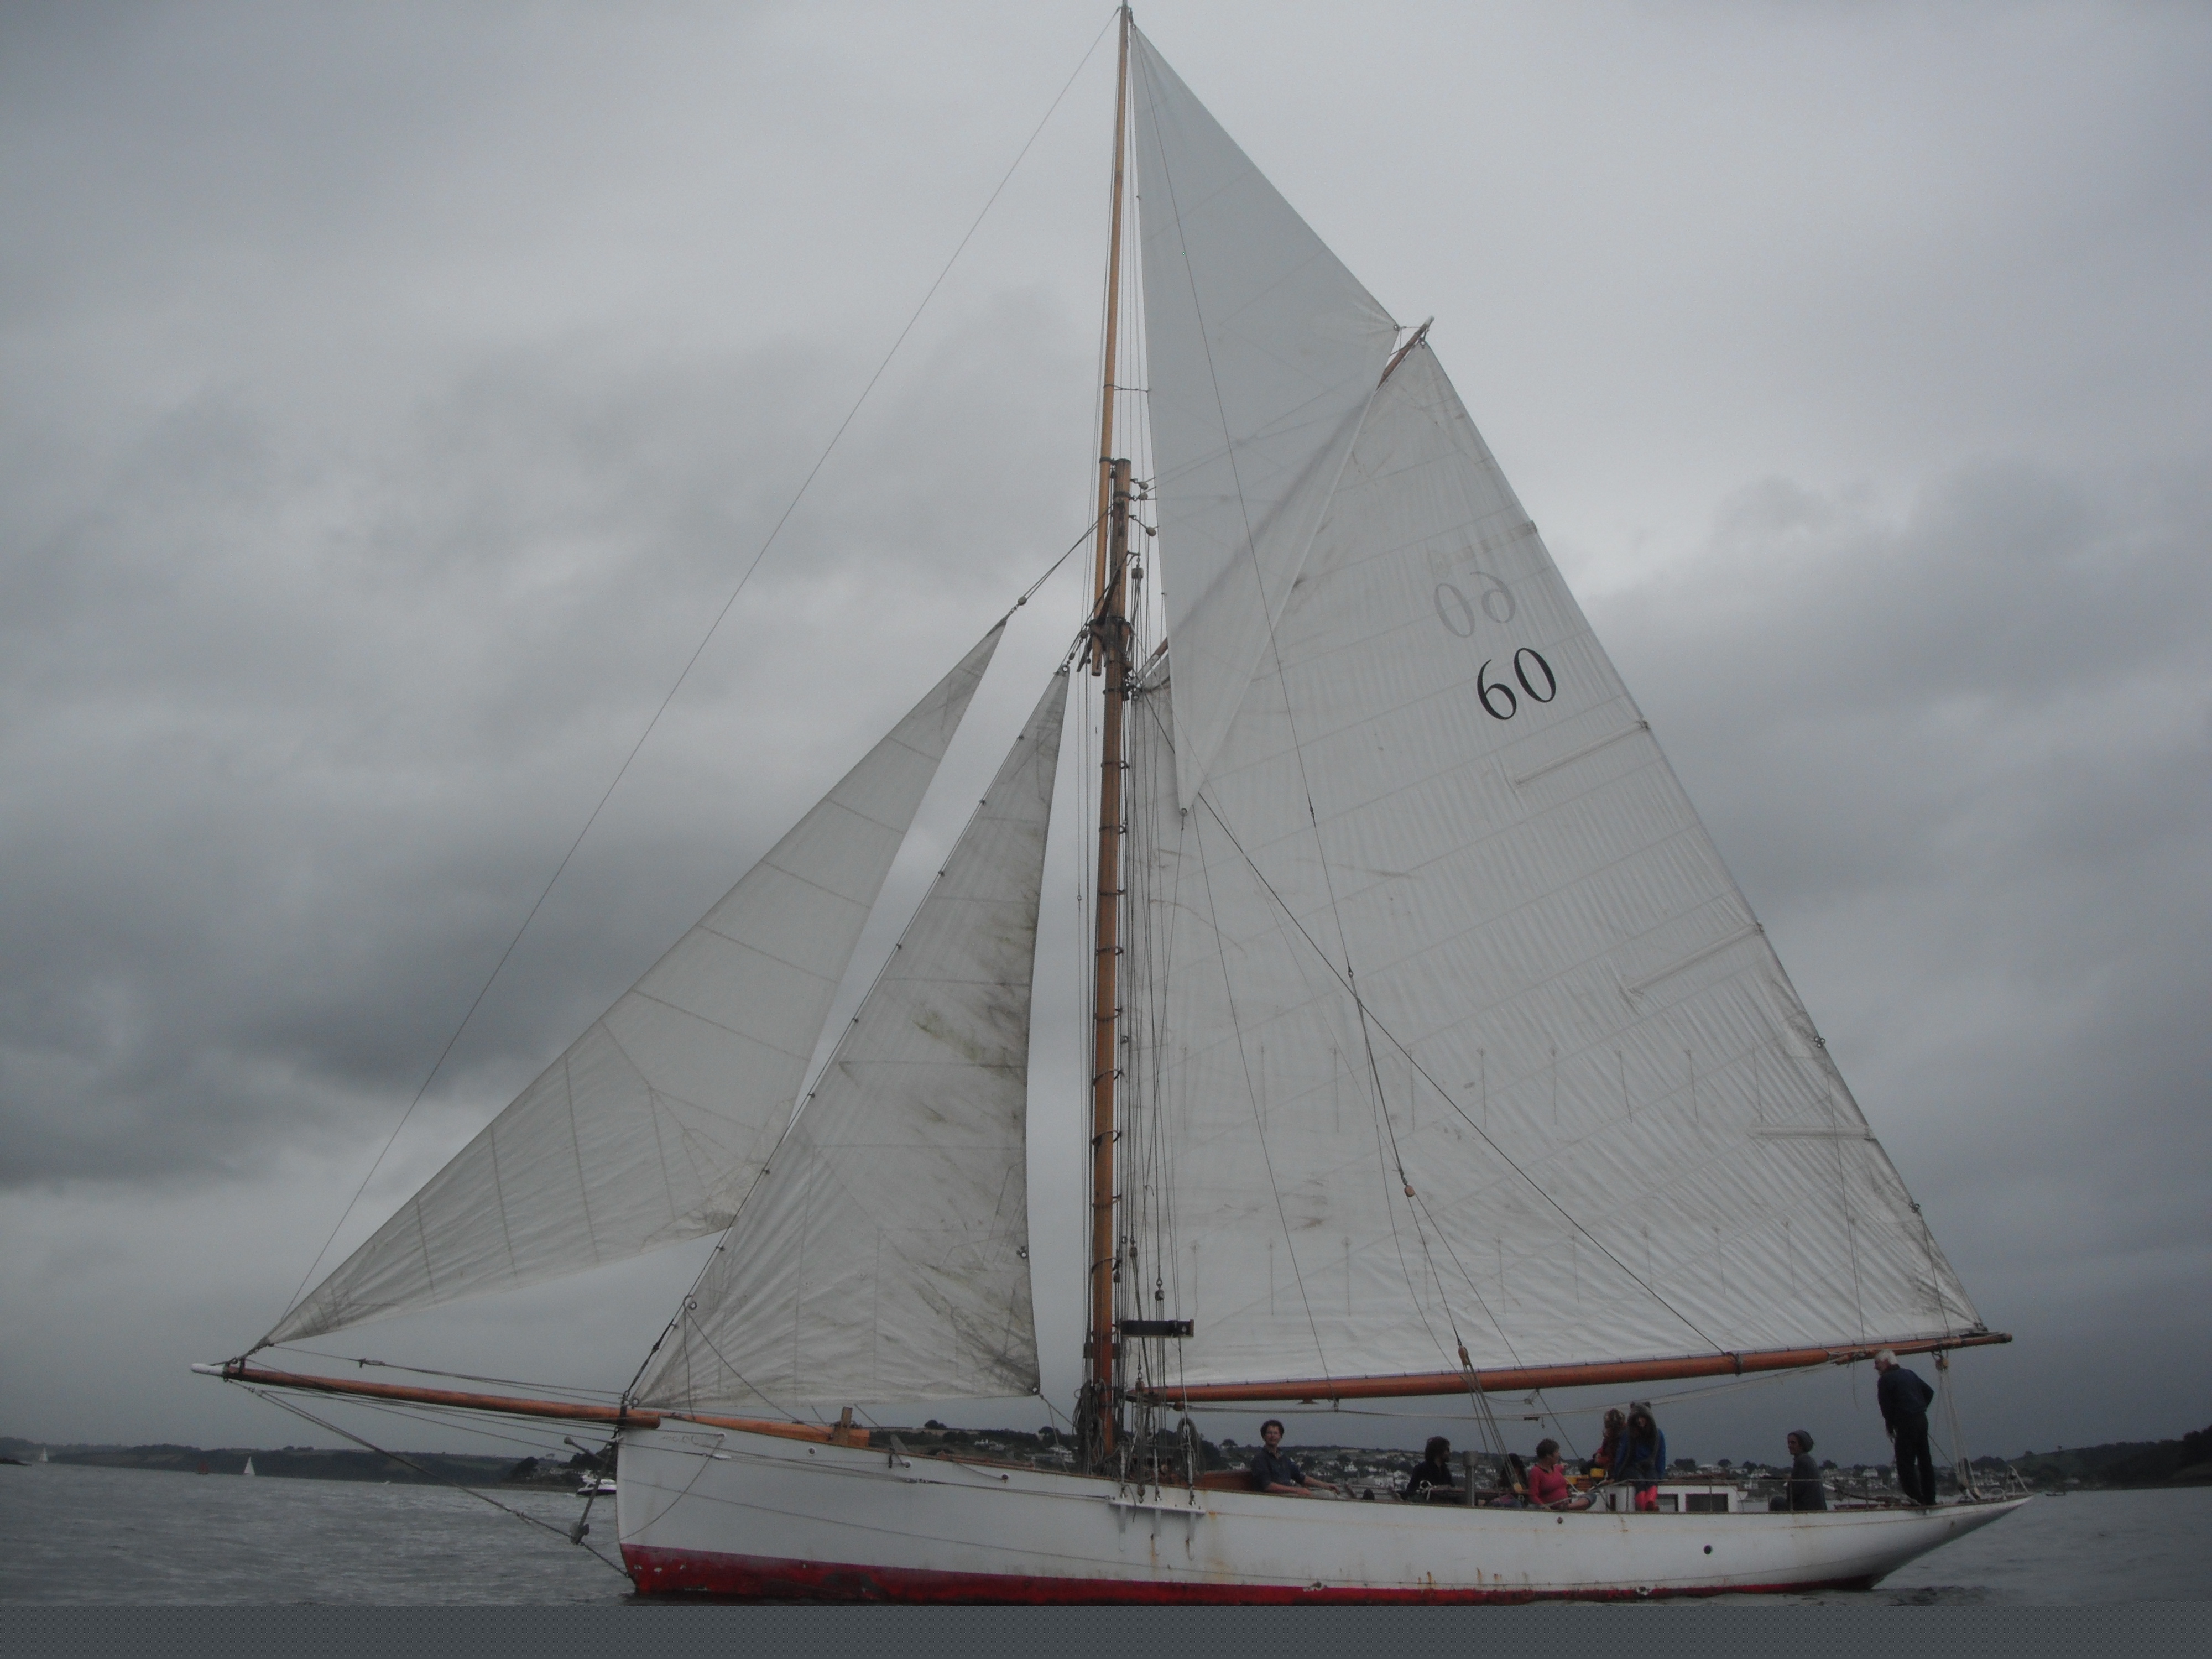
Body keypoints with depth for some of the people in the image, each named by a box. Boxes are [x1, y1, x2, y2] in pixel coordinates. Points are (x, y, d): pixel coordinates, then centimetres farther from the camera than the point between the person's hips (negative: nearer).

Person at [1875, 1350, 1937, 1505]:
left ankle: (1915, 1499, -12)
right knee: (1924, 1459, 12)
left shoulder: (1886, 1380, -7)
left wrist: (1890, 1428, 3)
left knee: (1905, 1463, -5)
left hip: (1905, 1424, -8)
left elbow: (1886, 1407, -9)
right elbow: (1929, 1392, 19)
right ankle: (1930, 1499, 16)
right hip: (1922, 1420, 8)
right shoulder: (1910, 1374, 16)